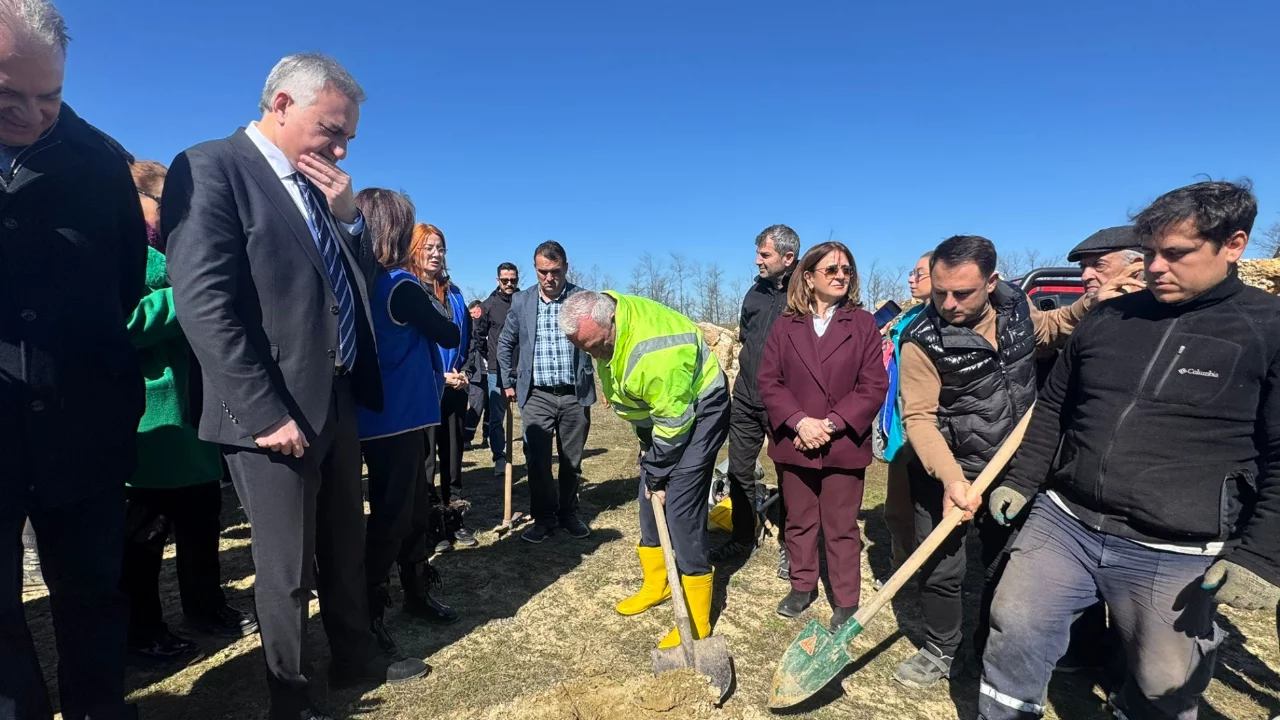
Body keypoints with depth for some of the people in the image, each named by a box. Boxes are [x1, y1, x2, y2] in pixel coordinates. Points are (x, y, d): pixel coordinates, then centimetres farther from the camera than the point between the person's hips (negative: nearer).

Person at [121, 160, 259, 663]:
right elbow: (126, 322, -25)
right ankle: (142, 628, 22)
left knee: (202, 509, 16)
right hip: (148, 413, -9)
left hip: (189, 405, 9)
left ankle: (206, 605, 32)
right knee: (145, 528, 5)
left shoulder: (167, 252, 18)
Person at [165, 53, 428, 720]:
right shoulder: (209, 167, -10)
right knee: (287, 567, 9)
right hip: (277, 413, -7)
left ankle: (356, 657, 40)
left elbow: (359, 285, 15)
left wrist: (348, 215, 0)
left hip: (337, 401, 8)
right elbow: (204, 303, -19)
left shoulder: (318, 189, 13)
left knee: (345, 547, 20)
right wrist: (266, 413, -21)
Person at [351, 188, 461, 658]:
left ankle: (415, 593, 33)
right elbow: (449, 336, -7)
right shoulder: (400, 287, -17)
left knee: (411, 504, 19)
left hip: (380, 416, 9)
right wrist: (432, 306, 9)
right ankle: (370, 614, 13)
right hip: (399, 417, -9)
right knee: (391, 514, 1)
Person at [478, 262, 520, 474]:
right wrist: (489, 356, 3)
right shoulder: (489, 305, 1)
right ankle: (499, 457, 16)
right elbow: (478, 335, 8)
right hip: (497, 371, 0)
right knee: (496, 417, 4)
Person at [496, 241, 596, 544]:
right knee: (537, 461, 2)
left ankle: (568, 514, 28)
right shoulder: (521, 301, 3)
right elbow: (505, 343, 14)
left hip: (575, 395, -1)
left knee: (572, 460, 11)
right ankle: (543, 518, 19)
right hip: (536, 396, 1)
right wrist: (507, 382, 12)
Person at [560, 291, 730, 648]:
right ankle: (656, 585, 34)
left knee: (681, 510, -12)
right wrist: (646, 443, 9)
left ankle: (696, 623, -1)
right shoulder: (601, 312, -8)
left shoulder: (654, 350, -37)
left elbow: (674, 421, -27)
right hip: (659, 409, 9)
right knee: (650, 501, 15)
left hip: (696, 412, -9)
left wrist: (656, 473, -14)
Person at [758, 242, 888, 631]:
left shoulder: (863, 323, -1)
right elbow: (769, 381, -2)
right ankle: (802, 586, 35)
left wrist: (831, 424, -16)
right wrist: (800, 422, -16)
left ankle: (846, 601, 24)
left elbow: (874, 386, -7)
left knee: (841, 527, 9)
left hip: (844, 445, -2)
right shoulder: (785, 325, 3)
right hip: (793, 443, 2)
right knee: (799, 521, 16)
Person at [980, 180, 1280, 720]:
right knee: (1013, 633, 5)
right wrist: (1020, 482, 9)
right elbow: (1052, 409, 14)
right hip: (1062, 522, 4)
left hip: (1174, 556, -3)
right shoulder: (1107, 319, 6)